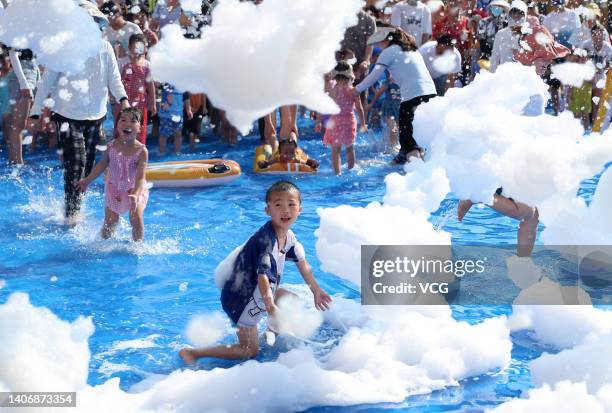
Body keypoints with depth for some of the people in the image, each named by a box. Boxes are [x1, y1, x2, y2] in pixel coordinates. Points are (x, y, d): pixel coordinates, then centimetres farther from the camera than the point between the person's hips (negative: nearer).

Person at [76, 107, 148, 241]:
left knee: (136, 218, -18)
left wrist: (136, 195, -37)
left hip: (134, 190, -3)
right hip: (114, 190, 3)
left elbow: (140, 177, -23)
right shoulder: (112, 147, -9)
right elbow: (102, 165, 7)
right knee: (110, 221, 2)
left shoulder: (141, 151, -19)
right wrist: (87, 181, 12)